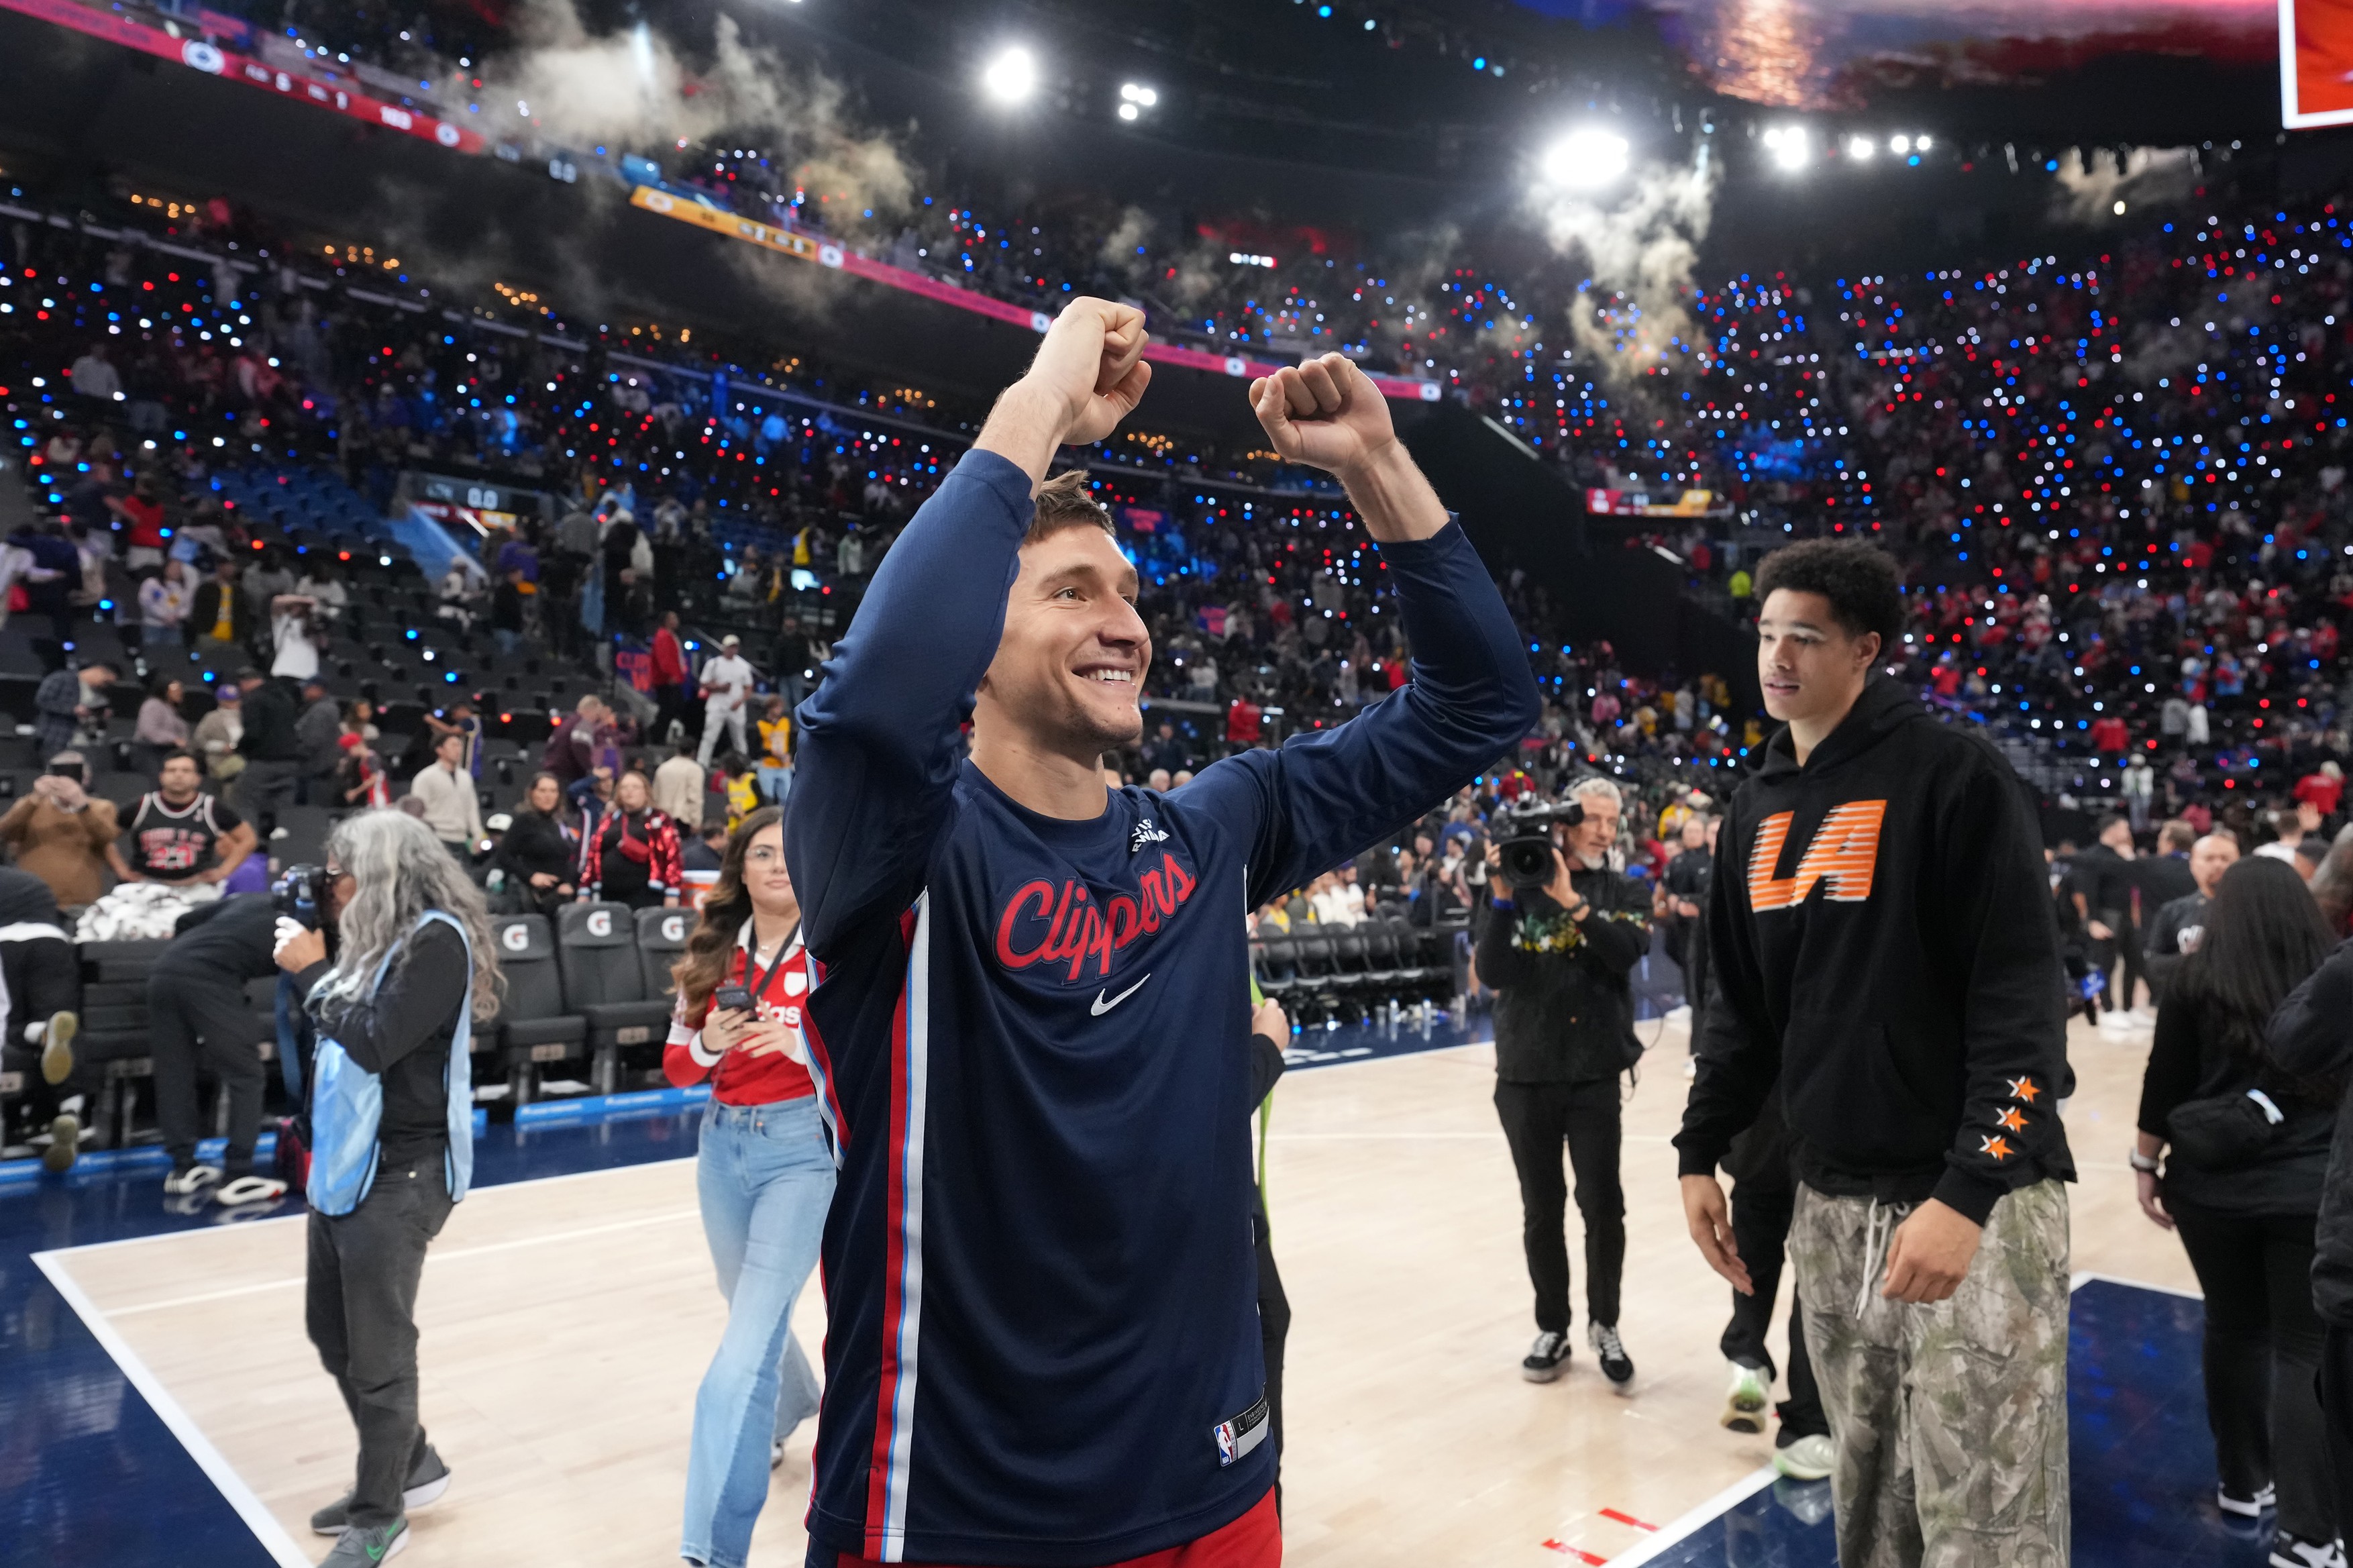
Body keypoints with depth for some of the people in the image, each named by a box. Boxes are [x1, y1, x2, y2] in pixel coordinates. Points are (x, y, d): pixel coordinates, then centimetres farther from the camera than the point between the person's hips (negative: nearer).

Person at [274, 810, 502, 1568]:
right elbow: (332, 1028, 14)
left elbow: (375, 1044, -22)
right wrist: (315, 950, 5)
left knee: (376, 1349, 1)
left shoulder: (438, 940, -16)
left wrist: (311, 972, -11)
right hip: (344, 1163, 9)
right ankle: (408, 1462, 36)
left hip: (399, 1174, -9)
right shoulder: (381, 936, 10)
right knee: (331, 1331, 19)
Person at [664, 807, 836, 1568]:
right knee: (753, 1311, 24)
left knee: (750, 1335, -12)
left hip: (805, 1147, -5)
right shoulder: (712, 954, 3)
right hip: (724, 1143, 6)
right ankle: (792, 1410, 55)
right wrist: (709, 1045, -15)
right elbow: (676, 1066, 6)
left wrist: (798, 1043, -30)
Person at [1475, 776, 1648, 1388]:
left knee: (1603, 1205, 0)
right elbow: (1492, 975, -11)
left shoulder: (1625, 896, 4)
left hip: (1596, 1076, 0)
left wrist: (1571, 901, -24)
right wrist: (1501, 897, -20)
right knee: (1541, 1210, 10)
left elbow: (1627, 954, -16)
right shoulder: (1522, 889, -1)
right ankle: (1553, 1330, 25)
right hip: (1525, 1075, 0)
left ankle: (1604, 1325, 22)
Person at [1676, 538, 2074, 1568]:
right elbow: (1742, 1002, 16)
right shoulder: (1760, 807, 10)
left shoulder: (1951, 775, -10)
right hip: (1829, 1201, 6)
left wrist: (1969, 1192, -22)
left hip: (1974, 1196, -6)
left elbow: (2023, 1001, -15)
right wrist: (1699, 1151, 12)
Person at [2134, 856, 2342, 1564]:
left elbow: (2164, 1081, 0)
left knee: (2234, 1330, 17)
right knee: (2306, 1348, 3)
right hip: (2314, 1186, 0)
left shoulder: (2197, 978, -3)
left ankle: (2243, 1484, 30)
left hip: (2213, 1183, 0)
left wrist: (2147, 1163, 10)